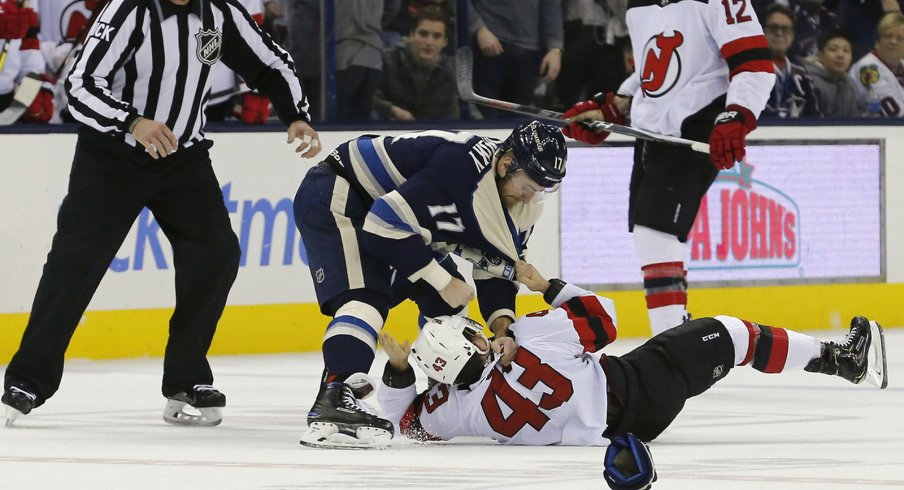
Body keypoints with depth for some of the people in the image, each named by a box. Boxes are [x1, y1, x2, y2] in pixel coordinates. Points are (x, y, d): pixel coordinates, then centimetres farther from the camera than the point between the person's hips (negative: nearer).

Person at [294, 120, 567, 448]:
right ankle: (331, 406, -40)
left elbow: (496, 270, 6)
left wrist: (502, 325, -12)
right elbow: (384, 224, -34)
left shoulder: (524, 206, -5)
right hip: (334, 197, -10)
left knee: (444, 303, 11)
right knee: (367, 296, -27)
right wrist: (442, 280, -24)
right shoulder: (460, 166, -35)